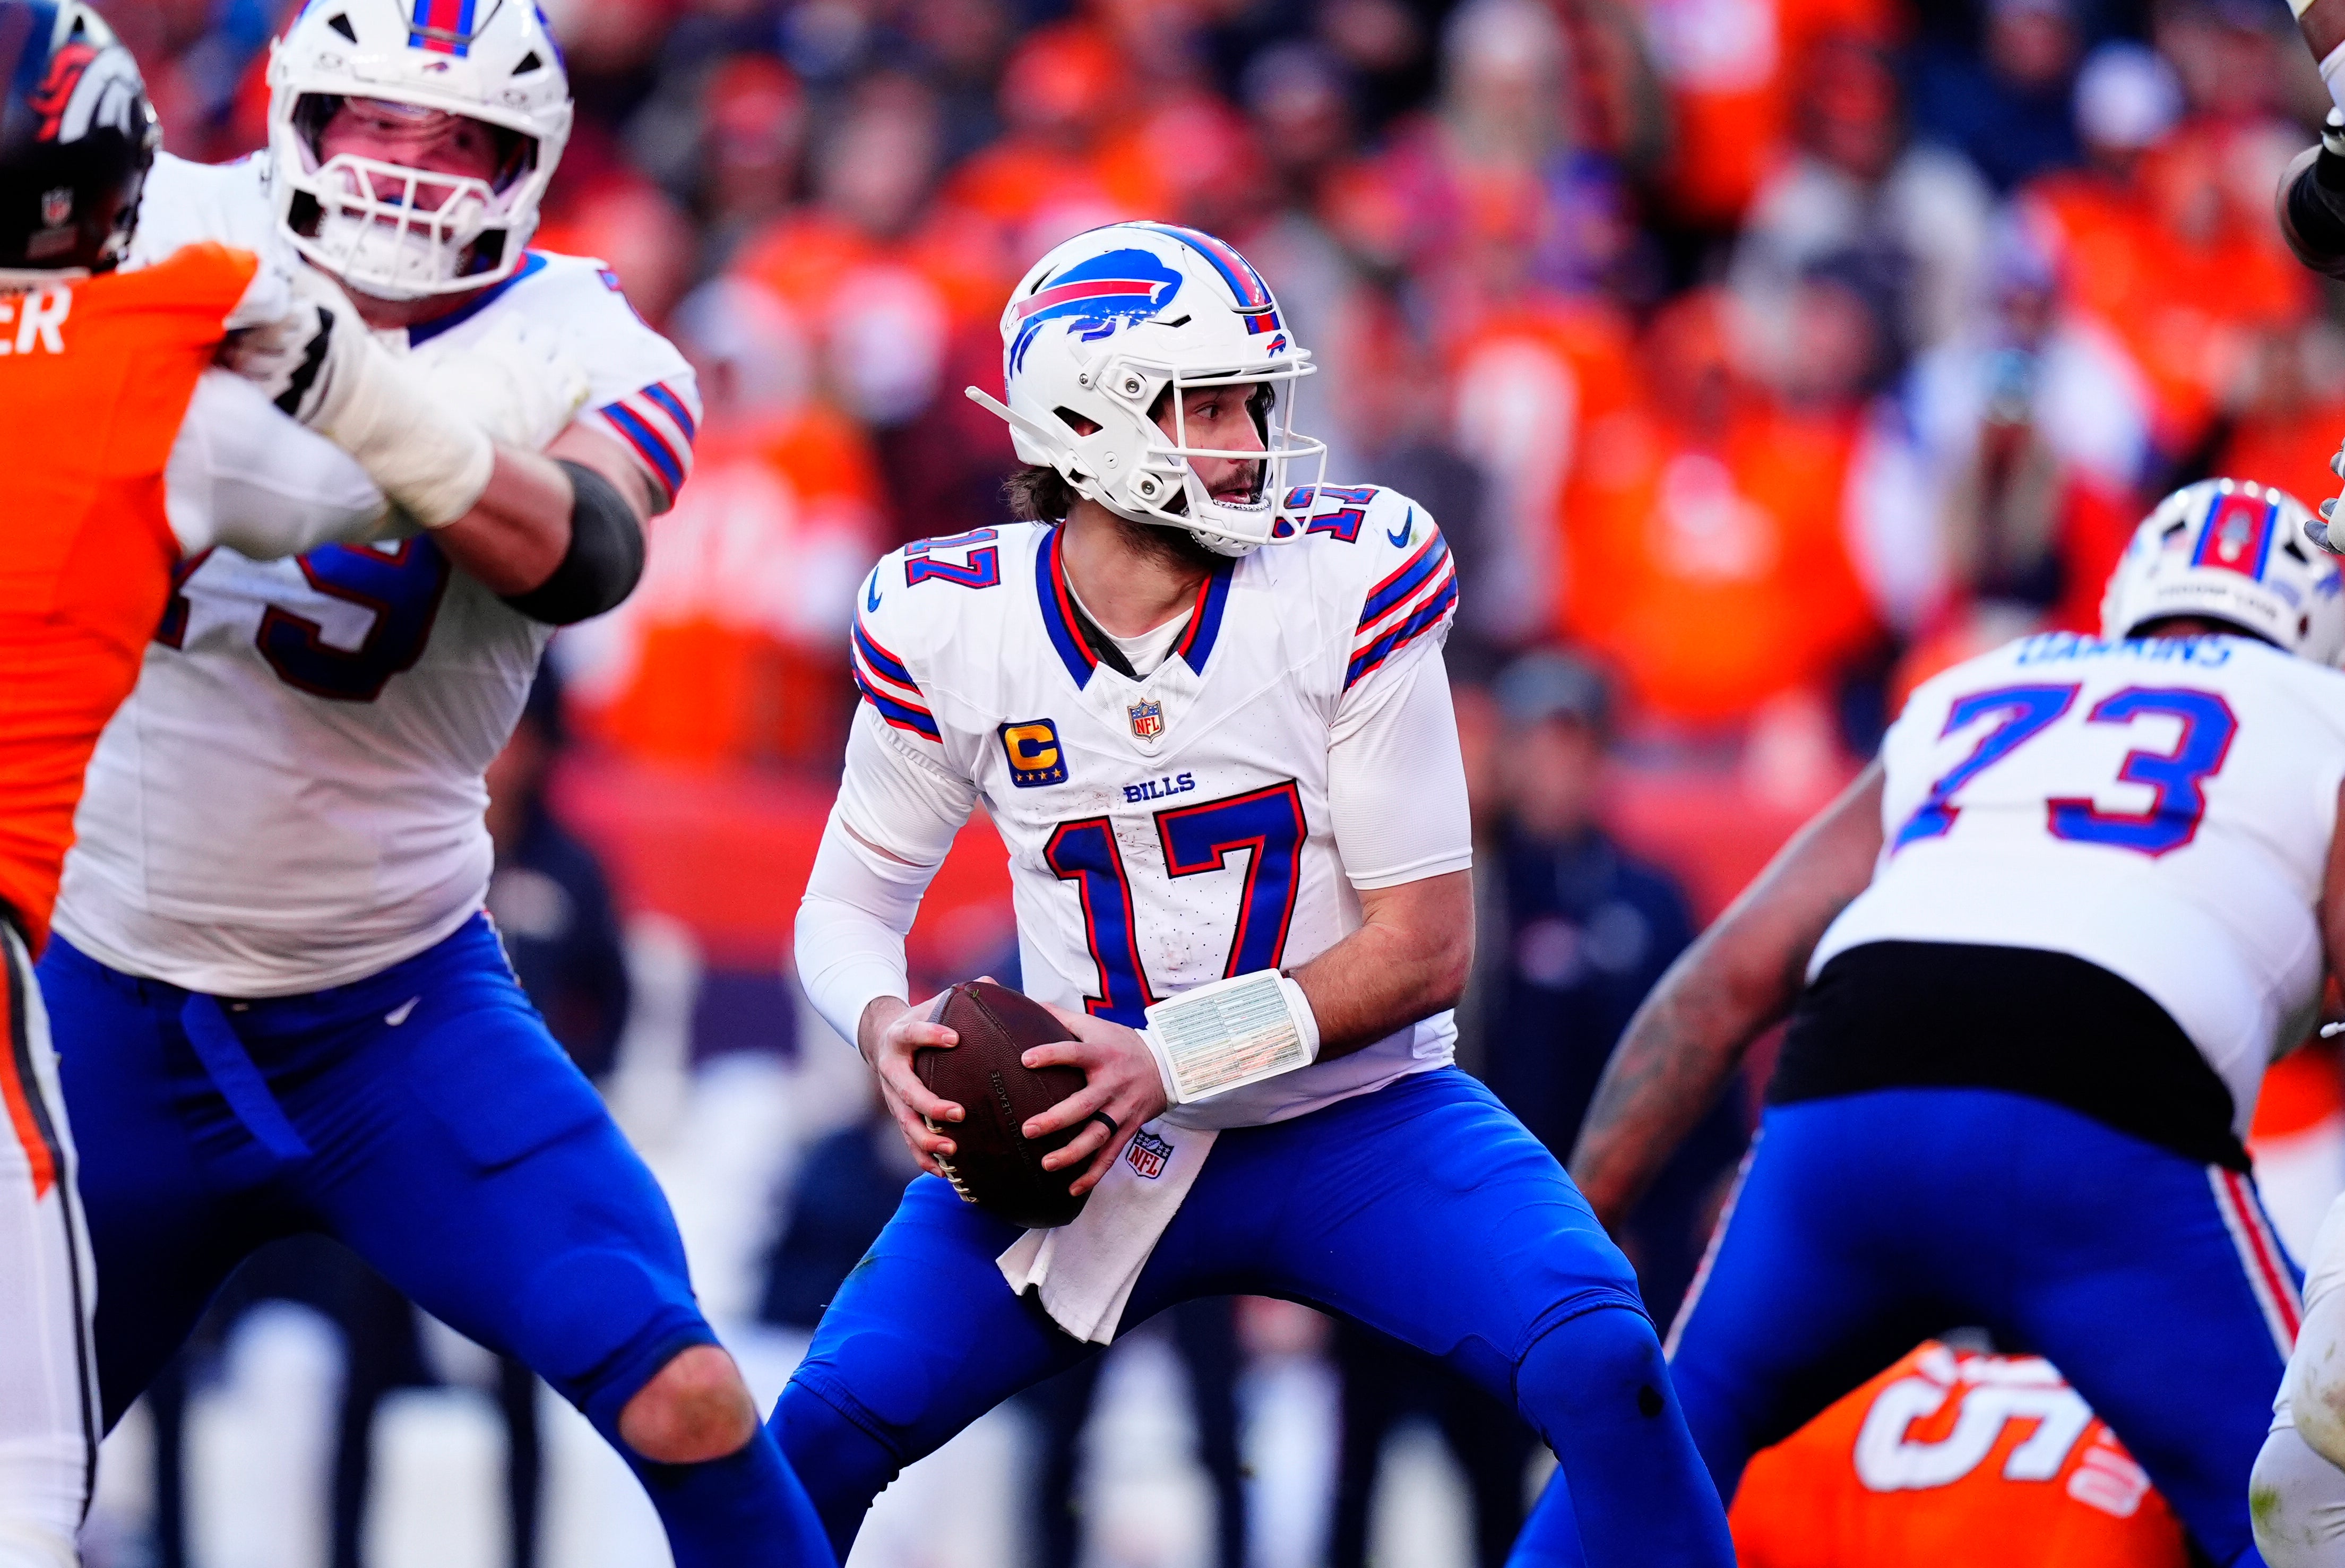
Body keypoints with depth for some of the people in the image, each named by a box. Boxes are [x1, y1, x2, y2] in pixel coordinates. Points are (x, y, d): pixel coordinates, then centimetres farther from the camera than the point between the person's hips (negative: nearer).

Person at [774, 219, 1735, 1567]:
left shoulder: (1350, 583, -14)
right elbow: (853, 899, 7)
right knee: (827, 1428, -12)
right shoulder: (952, 624, -7)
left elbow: (1425, 946, -13)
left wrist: (1173, 1062, -24)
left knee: (1602, 1366, -25)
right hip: (1091, 1141, 2)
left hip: (1352, 1121, -1)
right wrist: (890, 1029, -18)